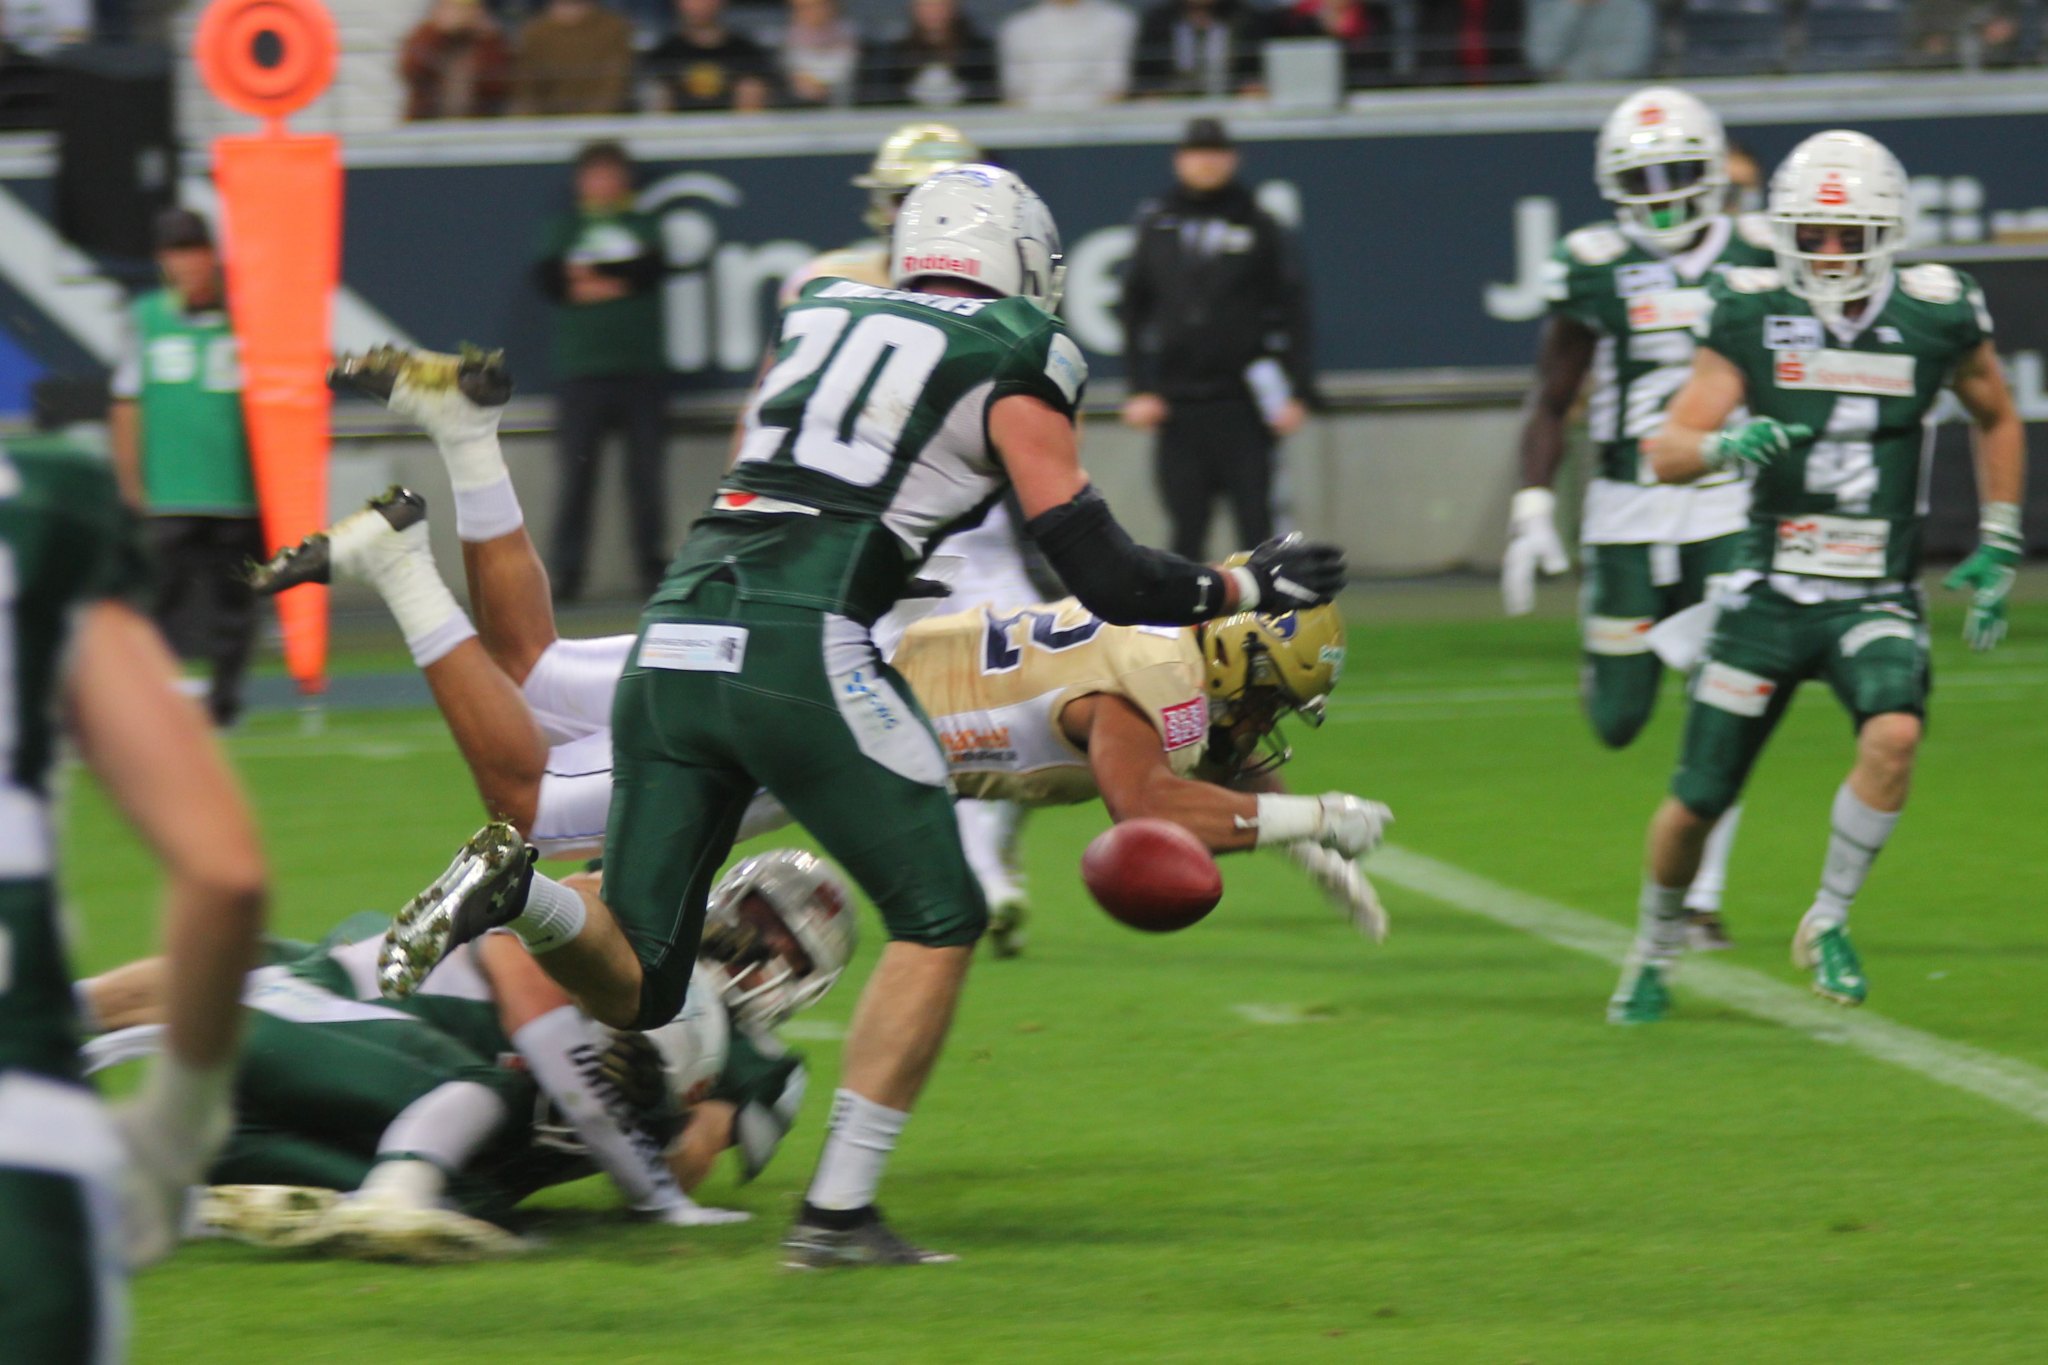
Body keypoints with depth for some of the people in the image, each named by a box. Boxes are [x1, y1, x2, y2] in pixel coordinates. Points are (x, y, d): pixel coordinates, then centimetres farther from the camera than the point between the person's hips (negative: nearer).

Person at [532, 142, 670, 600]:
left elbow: (650, 269, -6)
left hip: (642, 372, 0)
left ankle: (653, 563, 5)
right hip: (581, 372, 0)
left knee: (647, 471, -2)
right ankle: (567, 570, -3)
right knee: (575, 472, -6)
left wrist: (590, 273, -6)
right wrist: (617, 281, -8)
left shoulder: (643, 228, 14)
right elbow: (548, 279, -3)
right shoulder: (564, 230, 14)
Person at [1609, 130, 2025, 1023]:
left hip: (1877, 603, 0)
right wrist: (1725, 444, -29)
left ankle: (1828, 922, -9)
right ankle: (1655, 949, 33)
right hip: (1769, 596, 0)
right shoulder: (1752, 318, -7)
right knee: (1697, 801, 3)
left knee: (1894, 734, -30)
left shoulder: (1936, 319, -4)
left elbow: (1997, 420, 16)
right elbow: (1666, 452, -7)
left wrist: (1998, 549, 12)